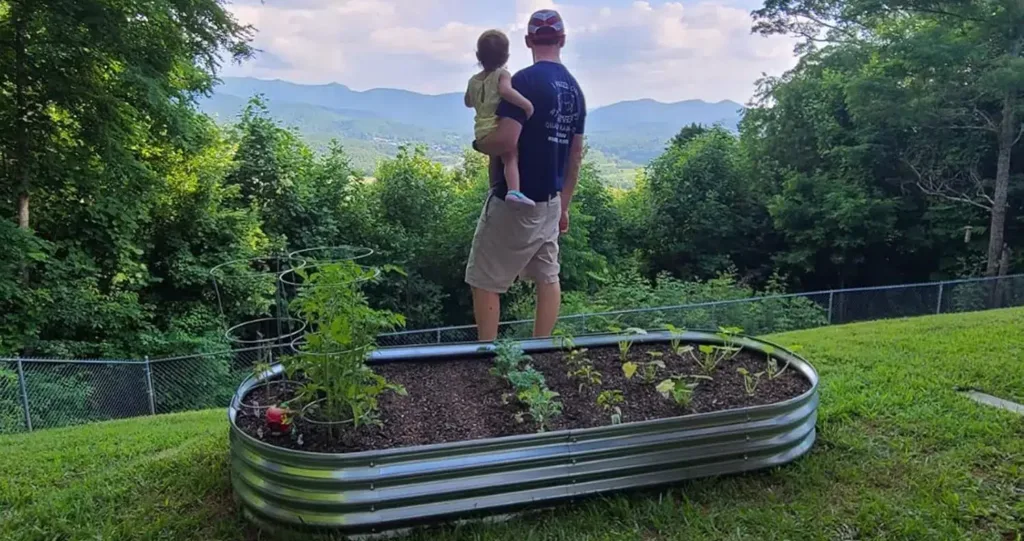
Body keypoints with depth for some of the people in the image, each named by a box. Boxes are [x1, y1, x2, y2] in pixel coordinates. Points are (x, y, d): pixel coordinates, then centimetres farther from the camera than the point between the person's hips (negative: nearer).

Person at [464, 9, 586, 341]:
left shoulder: (525, 80, -15)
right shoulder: (575, 89, 9)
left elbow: (506, 141, -24)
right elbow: (576, 156, 12)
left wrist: (478, 143, -2)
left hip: (514, 201, -7)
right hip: (550, 201, 8)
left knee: (484, 280, 2)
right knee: (548, 276, 14)